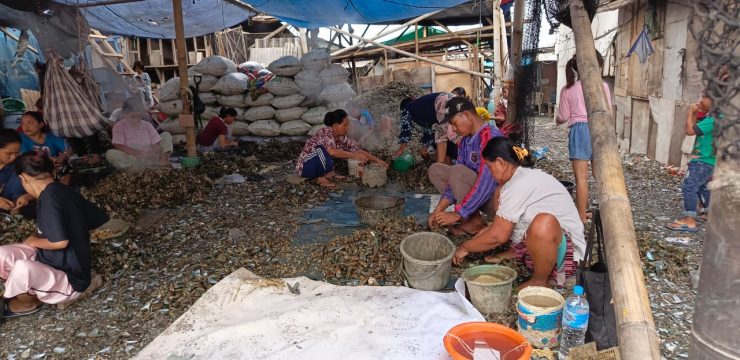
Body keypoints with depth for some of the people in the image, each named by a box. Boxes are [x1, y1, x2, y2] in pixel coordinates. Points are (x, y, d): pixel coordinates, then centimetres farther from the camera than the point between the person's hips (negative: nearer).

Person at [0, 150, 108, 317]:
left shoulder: (49, 197, -23)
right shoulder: (64, 190, 2)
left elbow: (60, 242, -29)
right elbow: (102, 220, 10)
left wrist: (34, 241, -9)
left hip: (70, 280, -8)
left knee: (22, 268, -32)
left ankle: (26, 302, 2)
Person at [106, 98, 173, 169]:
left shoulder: (147, 125, 8)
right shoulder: (119, 126, -1)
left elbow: (156, 144, 1)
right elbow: (119, 147, -11)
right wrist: (139, 153, -23)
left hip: (150, 157, 3)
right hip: (132, 159, -3)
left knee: (166, 135, 0)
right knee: (110, 154, -32)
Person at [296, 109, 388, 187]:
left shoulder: (342, 137, -2)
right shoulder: (325, 133, -25)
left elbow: (358, 150, 1)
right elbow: (332, 152, -43)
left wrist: (377, 160, -6)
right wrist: (353, 155, -40)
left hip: (321, 166, 8)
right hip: (305, 167, -8)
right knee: (322, 149, -32)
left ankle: (327, 175, -2)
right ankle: (322, 178, -18)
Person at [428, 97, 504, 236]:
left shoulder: (490, 136, -24)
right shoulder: (465, 141, 4)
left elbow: (486, 184, -30)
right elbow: (456, 179, 3)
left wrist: (457, 214, -26)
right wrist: (439, 209, -7)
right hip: (475, 195, 9)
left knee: (458, 171, -29)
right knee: (435, 169, 4)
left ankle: (475, 222, -10)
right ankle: (467, 215, -1)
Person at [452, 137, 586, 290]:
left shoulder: (520, 185, -24)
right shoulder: (525, 176, 6)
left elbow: (498, 236, -20)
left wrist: (465, 248, -6)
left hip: (566, 249, -10)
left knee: (543, 223, -44)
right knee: (500, 193, 9)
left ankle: (540, 281, -17)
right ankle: (515, 253, 15)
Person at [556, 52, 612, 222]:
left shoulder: (567, 89, 2)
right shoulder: (603, 86, 1)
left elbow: (563, 117, 5)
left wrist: (557, 120, 26)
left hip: (579, 131, -1)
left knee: (581, 177, -1)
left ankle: (582, 217, 3)